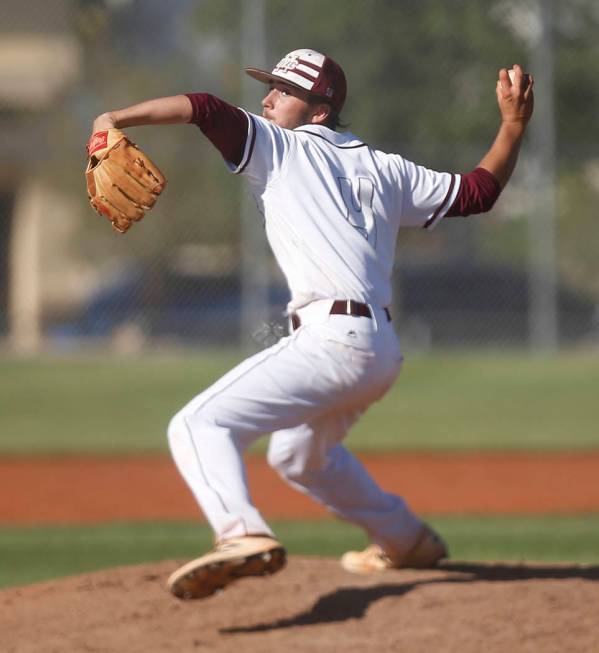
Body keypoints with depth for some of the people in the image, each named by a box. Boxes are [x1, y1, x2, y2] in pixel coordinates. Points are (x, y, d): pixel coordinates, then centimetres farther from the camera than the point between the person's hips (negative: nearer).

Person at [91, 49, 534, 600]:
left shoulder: (279, 148, 4)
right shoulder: (383, 169, 21)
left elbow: (207, 110, -9)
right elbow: (477, 192, 22)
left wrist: (118, 119, -11)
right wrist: (514, 125, 26)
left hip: (330, 341, -9)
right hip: (383, 350, 9)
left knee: (200, 425, -19)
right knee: (300, 455, 35)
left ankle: (244, 534, -45)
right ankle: (407, 540, 46)